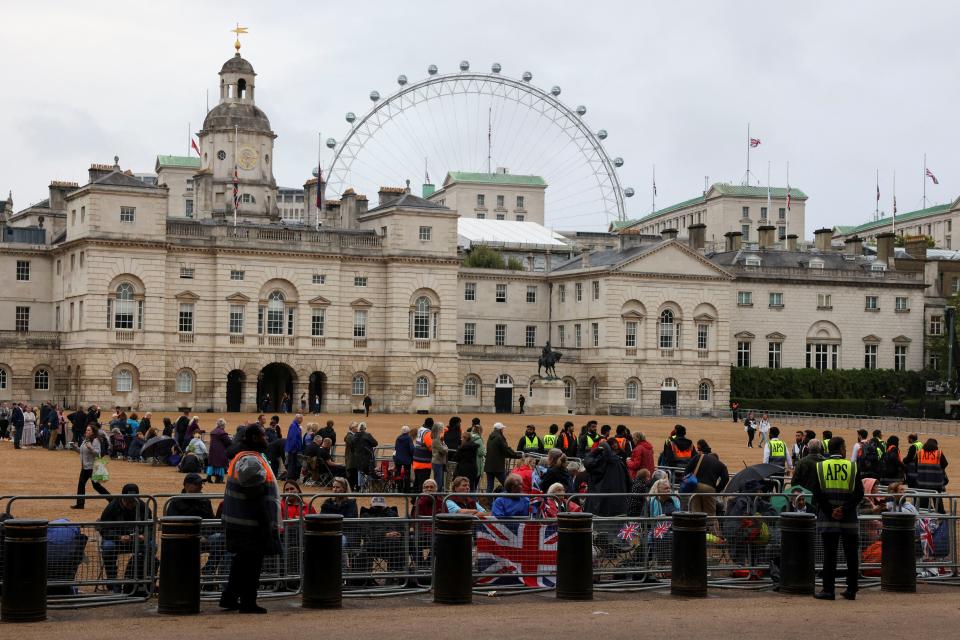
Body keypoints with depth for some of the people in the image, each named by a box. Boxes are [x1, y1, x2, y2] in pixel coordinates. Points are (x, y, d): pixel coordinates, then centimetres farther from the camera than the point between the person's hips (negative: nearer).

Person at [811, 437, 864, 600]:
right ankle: (851, 590, 11)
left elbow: (817, 493, -4)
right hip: (849, 519, 0)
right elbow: (859, 494, -7)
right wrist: (844, 509, -9)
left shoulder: (820, 467, 1)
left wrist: (830, 511, -3)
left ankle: (828, 590, 2)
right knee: (851, 555, 8)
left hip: (827, 519, 0)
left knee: (829, 554, 2)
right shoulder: (852, 467, -1)